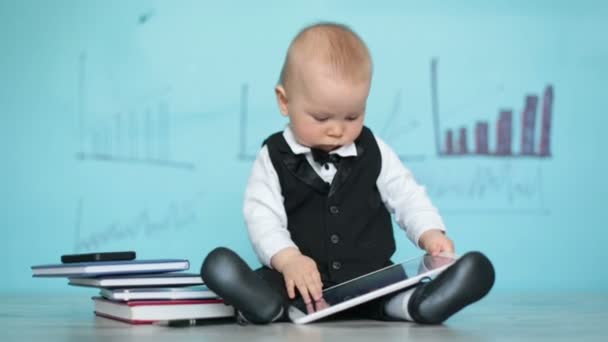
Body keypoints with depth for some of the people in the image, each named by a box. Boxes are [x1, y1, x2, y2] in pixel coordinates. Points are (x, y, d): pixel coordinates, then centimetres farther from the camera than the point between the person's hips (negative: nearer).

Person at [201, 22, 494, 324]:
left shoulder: (373, 151, 9)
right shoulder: (274, 158, 2)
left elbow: (406, 196, 12)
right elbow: (262, 217, -7)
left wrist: (431, 233, -8)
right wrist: (287, 258, -26)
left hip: (372, 279, 2)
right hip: (301, 282, -1)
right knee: (221, 265, -30)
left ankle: (419, 303, -55)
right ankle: (261, 300, -58)